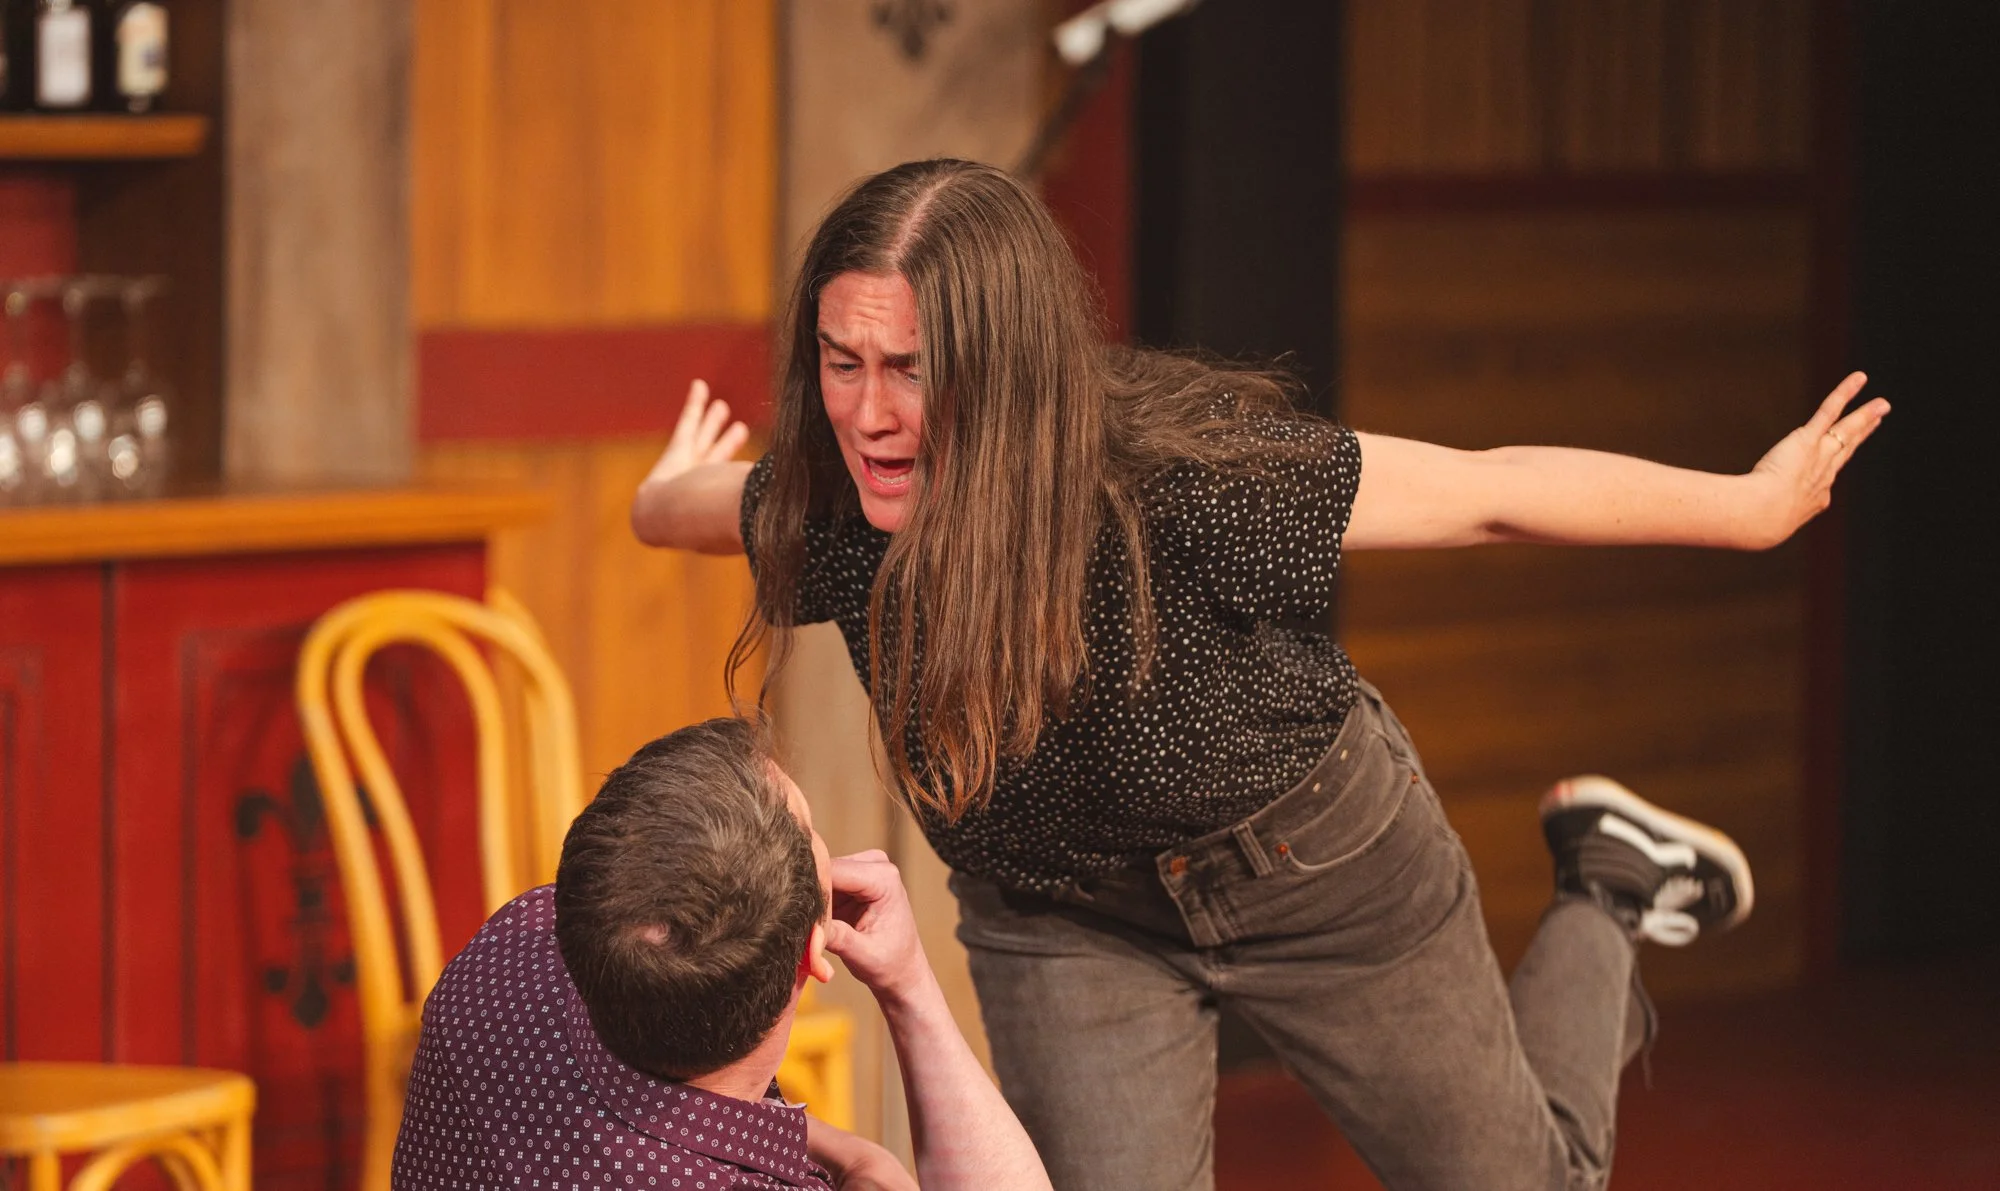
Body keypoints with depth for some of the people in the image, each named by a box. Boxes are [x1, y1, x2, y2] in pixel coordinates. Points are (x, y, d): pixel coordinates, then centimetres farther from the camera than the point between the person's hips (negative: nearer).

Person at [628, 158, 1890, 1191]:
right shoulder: (823, 520, -26)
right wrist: (665, 497, 24)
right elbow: (686, 503, 0)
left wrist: (1748, 506, -17)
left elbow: (1494, 491, -28)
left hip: (1314, 874, -2)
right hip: (1057, 916, 3)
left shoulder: (1193, 487, -40)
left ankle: (1599, 924, 45)